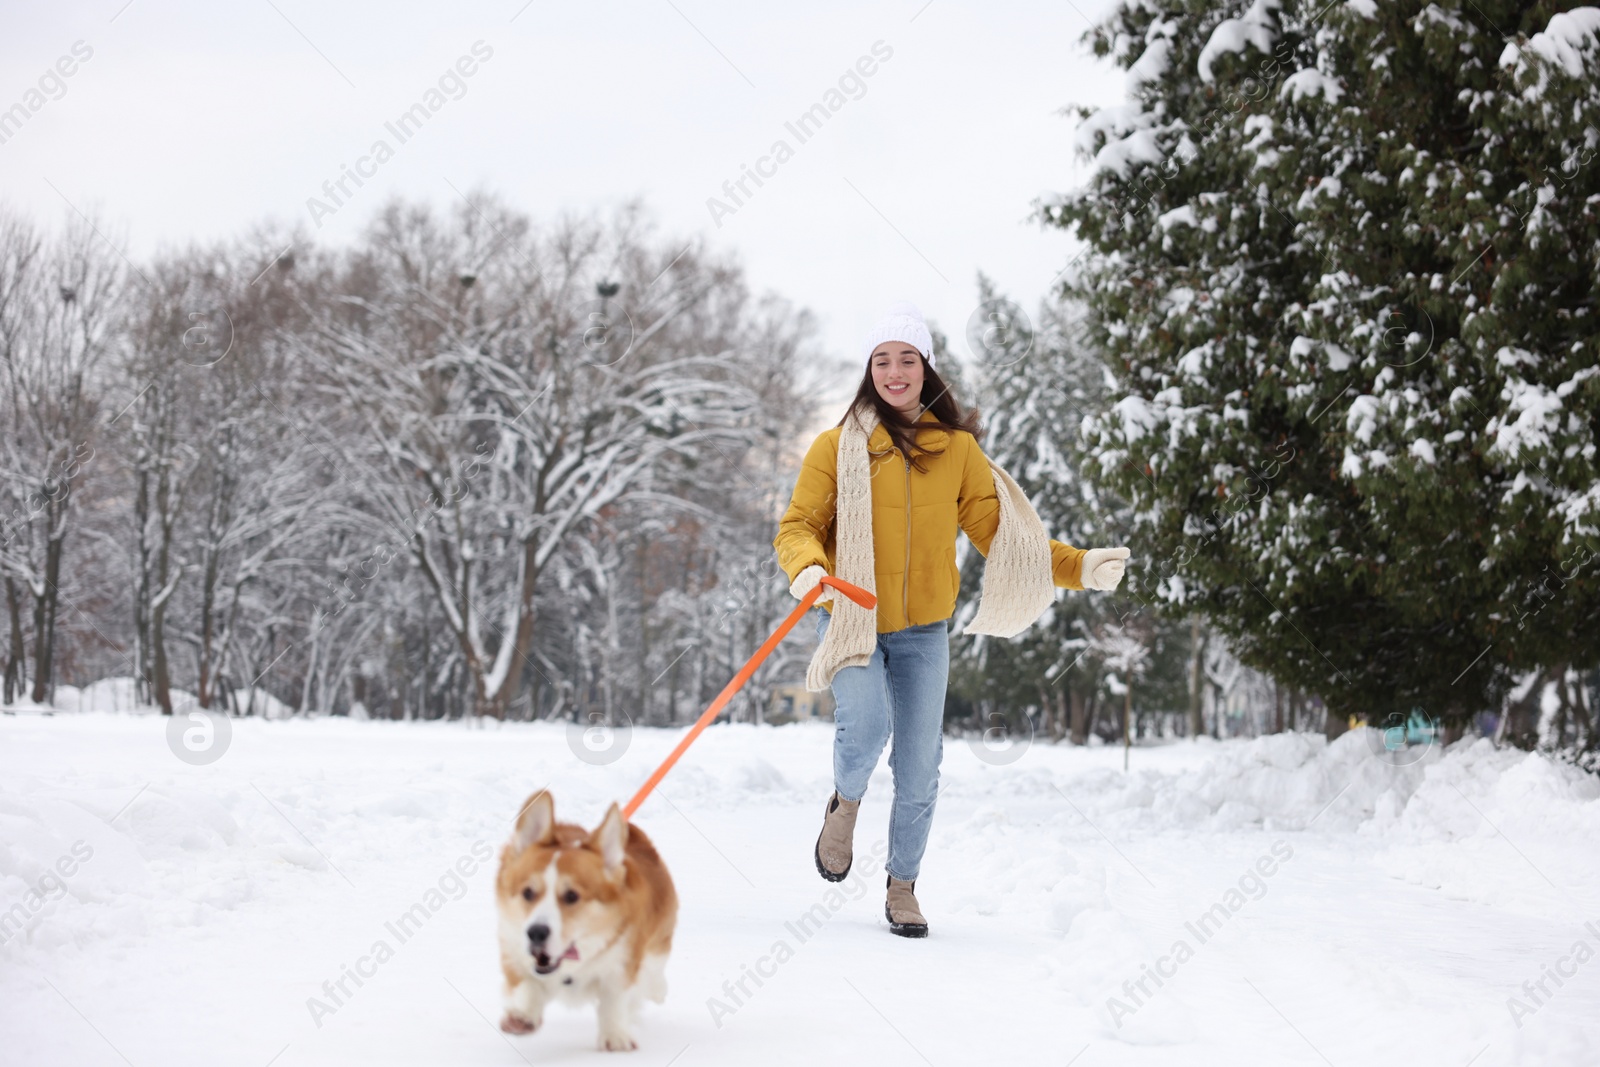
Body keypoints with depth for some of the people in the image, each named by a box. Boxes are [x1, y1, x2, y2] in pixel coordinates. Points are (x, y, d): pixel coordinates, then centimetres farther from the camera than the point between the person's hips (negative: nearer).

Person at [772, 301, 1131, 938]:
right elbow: (798, 526, -4)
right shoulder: (837, 446, -3)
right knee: (866, 727, -26)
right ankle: (845, 801, 8)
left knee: (919, 769, 3)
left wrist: (1078, 566, -7)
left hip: (924, 631, 2)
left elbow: (996, 528, 4)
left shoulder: (956, 447, 3)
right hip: (852, 620, -2)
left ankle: (902, 887, 24)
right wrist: (807, 568, -27)